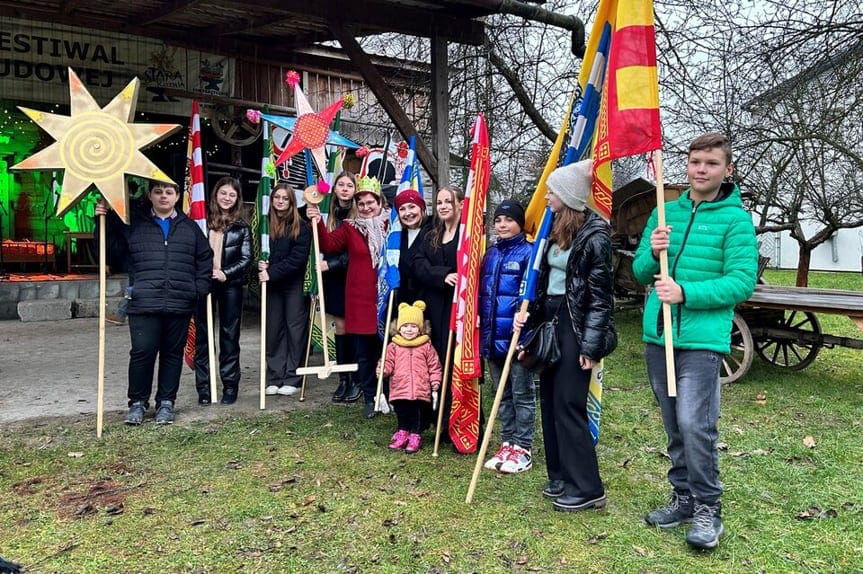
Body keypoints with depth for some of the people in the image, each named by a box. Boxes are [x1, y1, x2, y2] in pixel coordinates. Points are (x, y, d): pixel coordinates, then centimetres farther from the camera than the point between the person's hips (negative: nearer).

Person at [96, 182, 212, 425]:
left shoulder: (190, 227, 13)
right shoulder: (132, 224, 10)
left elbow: (205, 258, 15)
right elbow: (112, 249, 9)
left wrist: (200, 288, 5)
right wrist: (104, 222, -3)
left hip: (180, 305, 2)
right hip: (144, 304, -1)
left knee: (173, 354, 9)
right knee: (142, 352, -3)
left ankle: (166, 402, 21)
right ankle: (137, 402, 14)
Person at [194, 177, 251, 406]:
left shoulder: (241, 226, 5)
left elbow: (246, 257, 1)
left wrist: (226, 273, -11)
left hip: (230, 285, -1)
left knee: (230, 335, 4)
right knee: (202, 335, 4)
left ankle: (230, 385, 13)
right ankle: (203, 387, 11)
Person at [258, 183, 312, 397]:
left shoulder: (301, 227, -5)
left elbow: (297, 258, -12)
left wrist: (272, 272, -16)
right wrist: (260, 265, -12)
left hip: (294, 284, -3)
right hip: (272, 285, 3)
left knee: (295, 329, 2)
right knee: (273, 329, 7)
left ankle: (292, 378, 10)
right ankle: (274, 378, 15)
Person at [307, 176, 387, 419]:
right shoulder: (350, 228, 5)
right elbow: (328, 245, -7)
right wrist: (318, 223, -20)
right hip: (360, 299, 1)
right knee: (364, 352, 7)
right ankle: (369, 398, 20)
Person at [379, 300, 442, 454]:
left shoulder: (426, 347, 1)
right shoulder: (393, 346, 3)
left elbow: (434, 367, 4)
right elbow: (388, 363, 3)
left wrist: (435, 388, 1)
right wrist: (383, 370, -20)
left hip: (420, 390, -1)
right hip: (399, 389, 1)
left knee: (417, 415, 5)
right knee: (401, 414, 11)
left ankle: (415, 437, 20)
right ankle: (402, 434, 29)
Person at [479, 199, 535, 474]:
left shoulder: (528, 253, -7)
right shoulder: (490, 253, 12)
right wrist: (483, 330, 13)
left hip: (517, 335, -6)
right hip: (492, 335, 7)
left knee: (521, 394, 5)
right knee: (502, 395, 15)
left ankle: (522, 449, 14)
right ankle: (507, 443, 26)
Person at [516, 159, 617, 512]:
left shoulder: (594, 235, -12)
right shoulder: (556, 229, 11)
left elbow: (600, 294, -14)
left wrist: (591, 345, -17)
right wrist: (530, 313, 7)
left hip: (575, 325, -8)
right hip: (550, 320, 8)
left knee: (568, 404, -5)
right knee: (549, 401, 11)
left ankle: (587, 489, 7)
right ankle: (561, 477, 25)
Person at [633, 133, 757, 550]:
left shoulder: (735, 219, -4)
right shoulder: (665, 213, 11)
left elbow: (743, 281, -11)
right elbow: (640, 272, 11)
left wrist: (686, 293, -22)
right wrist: (652, 253, -11)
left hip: (703, 339, -5)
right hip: (659, 336, 5)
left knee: (694, 424, -10)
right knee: (674, 426, 13)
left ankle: (708, 508, 9)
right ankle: (684, 497, 28)